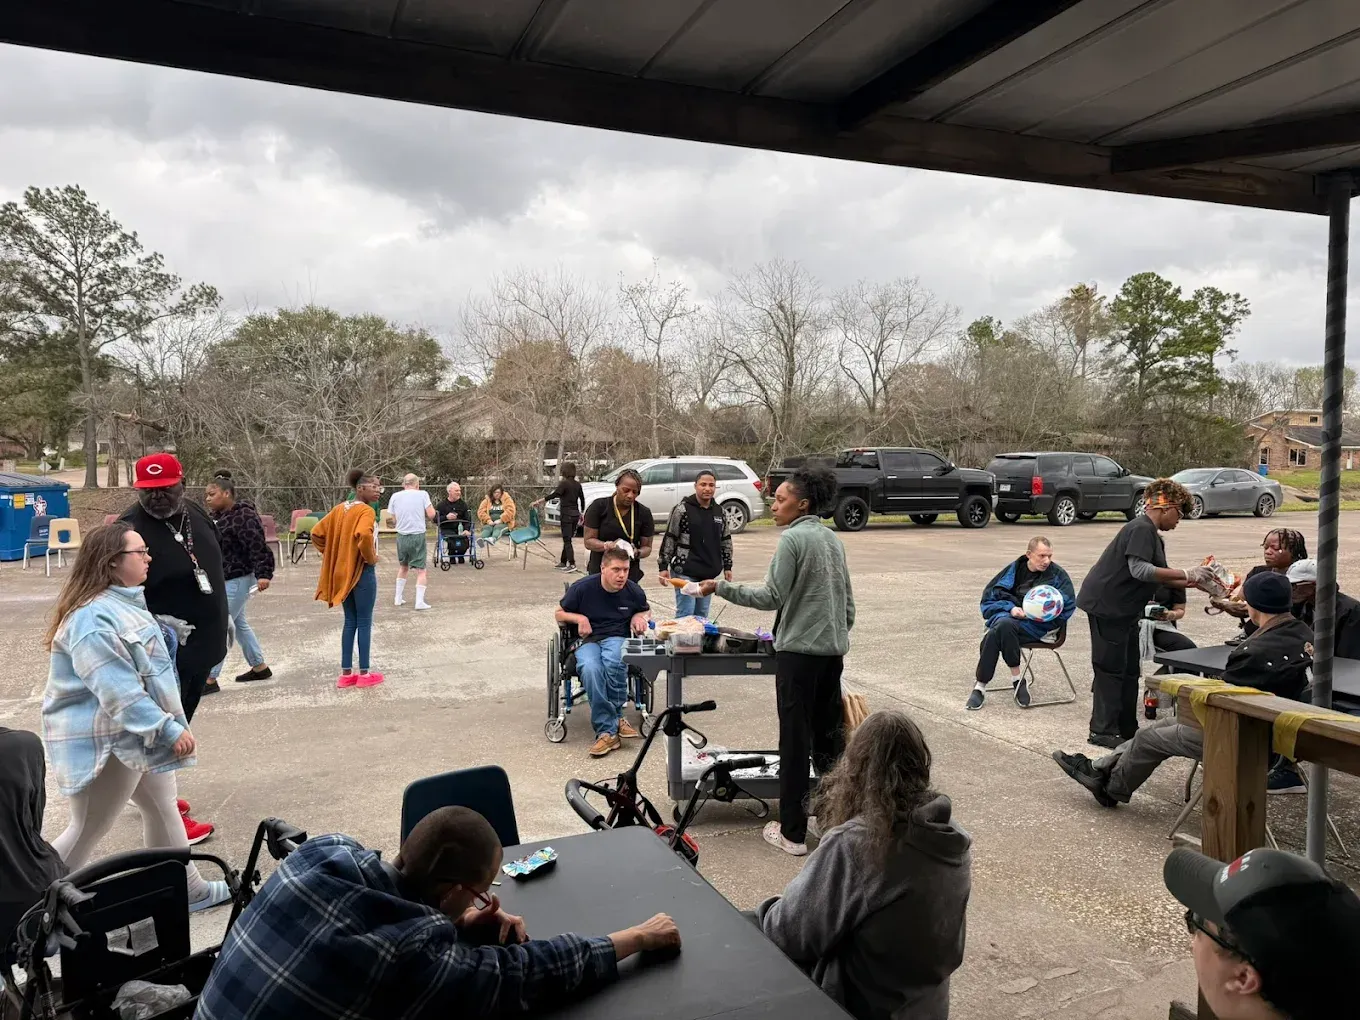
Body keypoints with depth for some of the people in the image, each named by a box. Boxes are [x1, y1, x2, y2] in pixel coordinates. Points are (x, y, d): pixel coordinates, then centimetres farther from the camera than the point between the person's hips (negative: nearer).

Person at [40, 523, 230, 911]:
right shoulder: (92, 618, -26)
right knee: (86, 833, 4)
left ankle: (187, 889, 29)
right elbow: (118, 690, -29)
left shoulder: (123, 602, 6)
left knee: (163, 808, 17)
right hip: (104, 742, -10)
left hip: (135, 733, 10)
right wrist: (169, 729, -28)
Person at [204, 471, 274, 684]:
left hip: (238, 580, -10)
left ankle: (210, 677, -2)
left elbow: (258, 547, -24)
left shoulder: (244, 516, -18)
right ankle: (259, 666, 29)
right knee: (239, 624, 17)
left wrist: (263, 574, -31)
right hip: (224, 579, 10)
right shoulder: (218, 516, 12)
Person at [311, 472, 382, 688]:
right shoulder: (366, 511, -16)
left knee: (350, 622, 14)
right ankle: (364, 674, 7)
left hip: (342, 572, 7)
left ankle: (346, 673, 16)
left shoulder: (339, 508, 8)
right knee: (364, 622, 2)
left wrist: (333, 554, 12)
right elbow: (364, 535, -34)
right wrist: (371, 557, -18)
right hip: (363, 572, -7)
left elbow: (317, 533, 9)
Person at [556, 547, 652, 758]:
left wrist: (640, 617, 3)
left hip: (617, 638, 1)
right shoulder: (582, 588, -3)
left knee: (614, 662, -38)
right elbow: (559, 614, 10)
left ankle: (616, 715, -15)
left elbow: (646, 611, 27)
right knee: (590, 669, -37)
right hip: (588, 640, -1)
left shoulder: (634, 591, 5)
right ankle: (607, 730, -31)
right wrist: (579, 618, -9)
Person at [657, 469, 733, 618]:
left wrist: (727, 566, 17)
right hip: (685, 572, -6)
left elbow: (726, 541, 19)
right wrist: (663, 566, -9)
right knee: (685, 615, -7)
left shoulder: (720, 512, 10)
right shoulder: (682, 509, -8)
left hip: (708, 574, 6)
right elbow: (669, 539, -7)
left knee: (702, 615, 11)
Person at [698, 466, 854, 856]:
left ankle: (793, 832, 5)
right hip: (832, 650, 8)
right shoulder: (833, 539, 12)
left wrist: (720, 587, -13)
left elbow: (772, 596, -15)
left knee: (795, 739, -1)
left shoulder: (792, 539, -11)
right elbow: (848, 601, 15)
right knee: (829, 736, 14)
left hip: (799, 650, -7)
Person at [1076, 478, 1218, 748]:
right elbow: (1139, 569, -28)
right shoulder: (1141, 529, -16)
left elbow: (1161, 576, 21)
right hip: (1106, 605, -11)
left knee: (1129, 670, 14)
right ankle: (1103, 730, 1)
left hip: (1123, 610, 11)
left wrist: (1195, 581, 11)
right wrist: (1186, 574, -25)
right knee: (1111, 669, -6)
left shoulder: (1152, 534, 18)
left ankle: (1126, 729, 22)